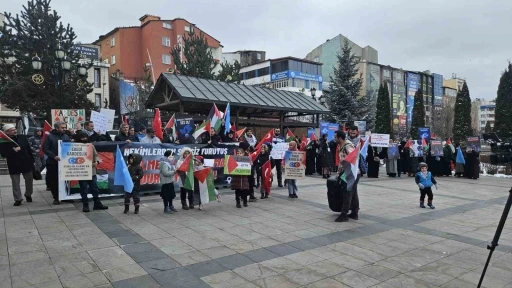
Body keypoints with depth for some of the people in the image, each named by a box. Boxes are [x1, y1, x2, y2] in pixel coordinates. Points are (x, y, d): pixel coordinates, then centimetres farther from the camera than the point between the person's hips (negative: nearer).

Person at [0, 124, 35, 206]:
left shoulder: (22, 138, 3)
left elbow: (29, 150, 7)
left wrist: (32, 161, 5)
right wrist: (13, 150, -25)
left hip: (26, 164, 3)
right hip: (14, 165, -2)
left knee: (29, 181, 13)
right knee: (15, 183, 4)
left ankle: (28, 195, 33)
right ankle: (18, 199, 15)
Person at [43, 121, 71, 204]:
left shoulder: (67, 137, 12)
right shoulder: (49, 136, -1)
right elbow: (45, 148, -8)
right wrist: (54, 156, -20)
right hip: (53, 162, -3)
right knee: (53, 181, 2)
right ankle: (56, 197, 13)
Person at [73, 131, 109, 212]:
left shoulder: (91, 145, 7)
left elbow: (95, 155, 9)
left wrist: (96, 161, -9)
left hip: (92, 171, 4)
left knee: (95, 188, 10)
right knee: (83, 189, 7)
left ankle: (97, 204, 21)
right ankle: (85, 205, 18)